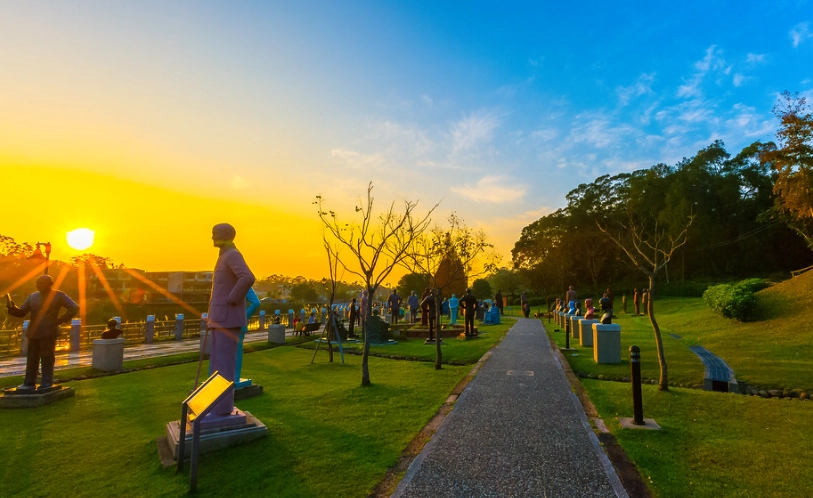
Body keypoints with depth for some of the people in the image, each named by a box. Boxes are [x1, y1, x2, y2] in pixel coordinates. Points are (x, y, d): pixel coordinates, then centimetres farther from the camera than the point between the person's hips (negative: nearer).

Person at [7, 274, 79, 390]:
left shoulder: (59, 295, -2)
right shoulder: (33, 296, 12)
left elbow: (74, 308, -6)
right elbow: (21, 312, 12)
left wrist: (61, 320, -8)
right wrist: (12, 307, -8)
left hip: (48, 333, -5)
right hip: (33, 333, 5)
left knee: (47, 358, 0)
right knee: (31, 359, 10)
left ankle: (47, 384, 7)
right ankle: (29, 383, 18)